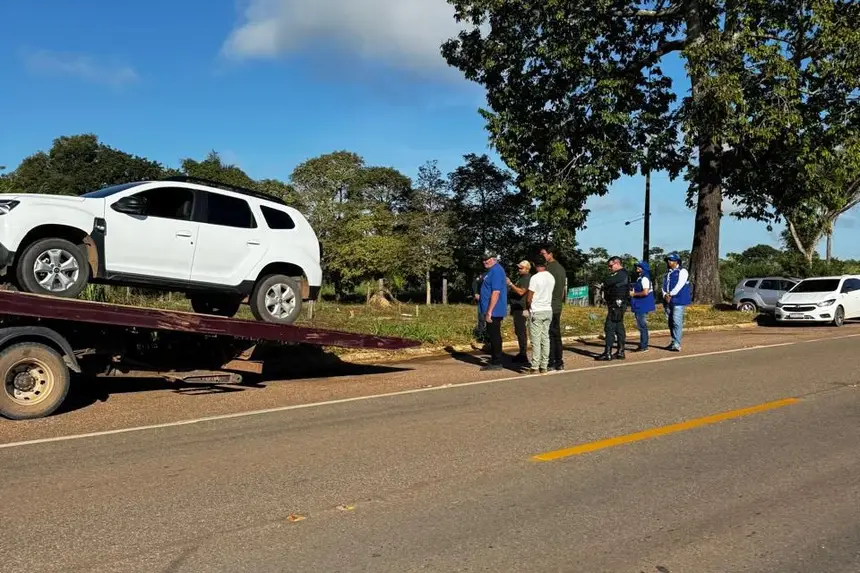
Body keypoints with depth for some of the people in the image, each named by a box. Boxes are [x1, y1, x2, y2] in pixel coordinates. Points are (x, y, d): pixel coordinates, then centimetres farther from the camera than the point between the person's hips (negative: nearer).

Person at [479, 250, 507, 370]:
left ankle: (496, 363, 2)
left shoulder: (496, 271, -17)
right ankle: (494, 360, 22)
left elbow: (496, 293, -23)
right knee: (493, 335, 15)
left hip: (494, 311, -10)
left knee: (495, 336, -4)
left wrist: (489, 312, -24)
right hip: (492, 311, 10)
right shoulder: (491, 270, 15)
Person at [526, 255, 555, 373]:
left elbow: (529, 298, -12)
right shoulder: (551, 277, 4)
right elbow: (550, 293, 10)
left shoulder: (535, 278, -13)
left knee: (536, 340, -2)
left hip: (536, 312, -6)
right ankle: (544, 366, 10)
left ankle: (535, 366, -1)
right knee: (545, 338, 8)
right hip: (548, 310, 6)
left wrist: (528, 308, 5)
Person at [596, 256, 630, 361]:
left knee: (609, 327, -11)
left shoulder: (620, 274, -14)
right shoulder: (623, 274, 20)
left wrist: (604, 283, 0)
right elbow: (611, 285, 19)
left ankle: (607, 353, -12)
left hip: (616, 305, -11)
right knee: (619, 327, 12)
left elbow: (607, 282, -22)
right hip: (619, 305, 11)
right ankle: (620, 352, 17)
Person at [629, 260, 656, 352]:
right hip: (640, 306, 10)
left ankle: (644, 346, -1)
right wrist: (632, 291, 9)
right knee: (641, 326, 15)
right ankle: (642, 345, 22)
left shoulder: (644, 279, -15)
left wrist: (634, 294, -14)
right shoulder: (640, 278, 15)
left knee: (642, 326, -6)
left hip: (642, 306, -10)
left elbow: (645, 292, -24)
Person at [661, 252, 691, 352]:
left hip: (678, 301, -7)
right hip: (668, 301, 7)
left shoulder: (682, 271, 0)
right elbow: (664, 286, 11)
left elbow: (679, 285, -11)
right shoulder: (668, 274, 22)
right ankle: (674, 342, 18)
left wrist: (670, 295, -11)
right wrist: (665, 295, -7)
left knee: (677, 322, -13)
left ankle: (676, 344, -17)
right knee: (670, 322, 9)